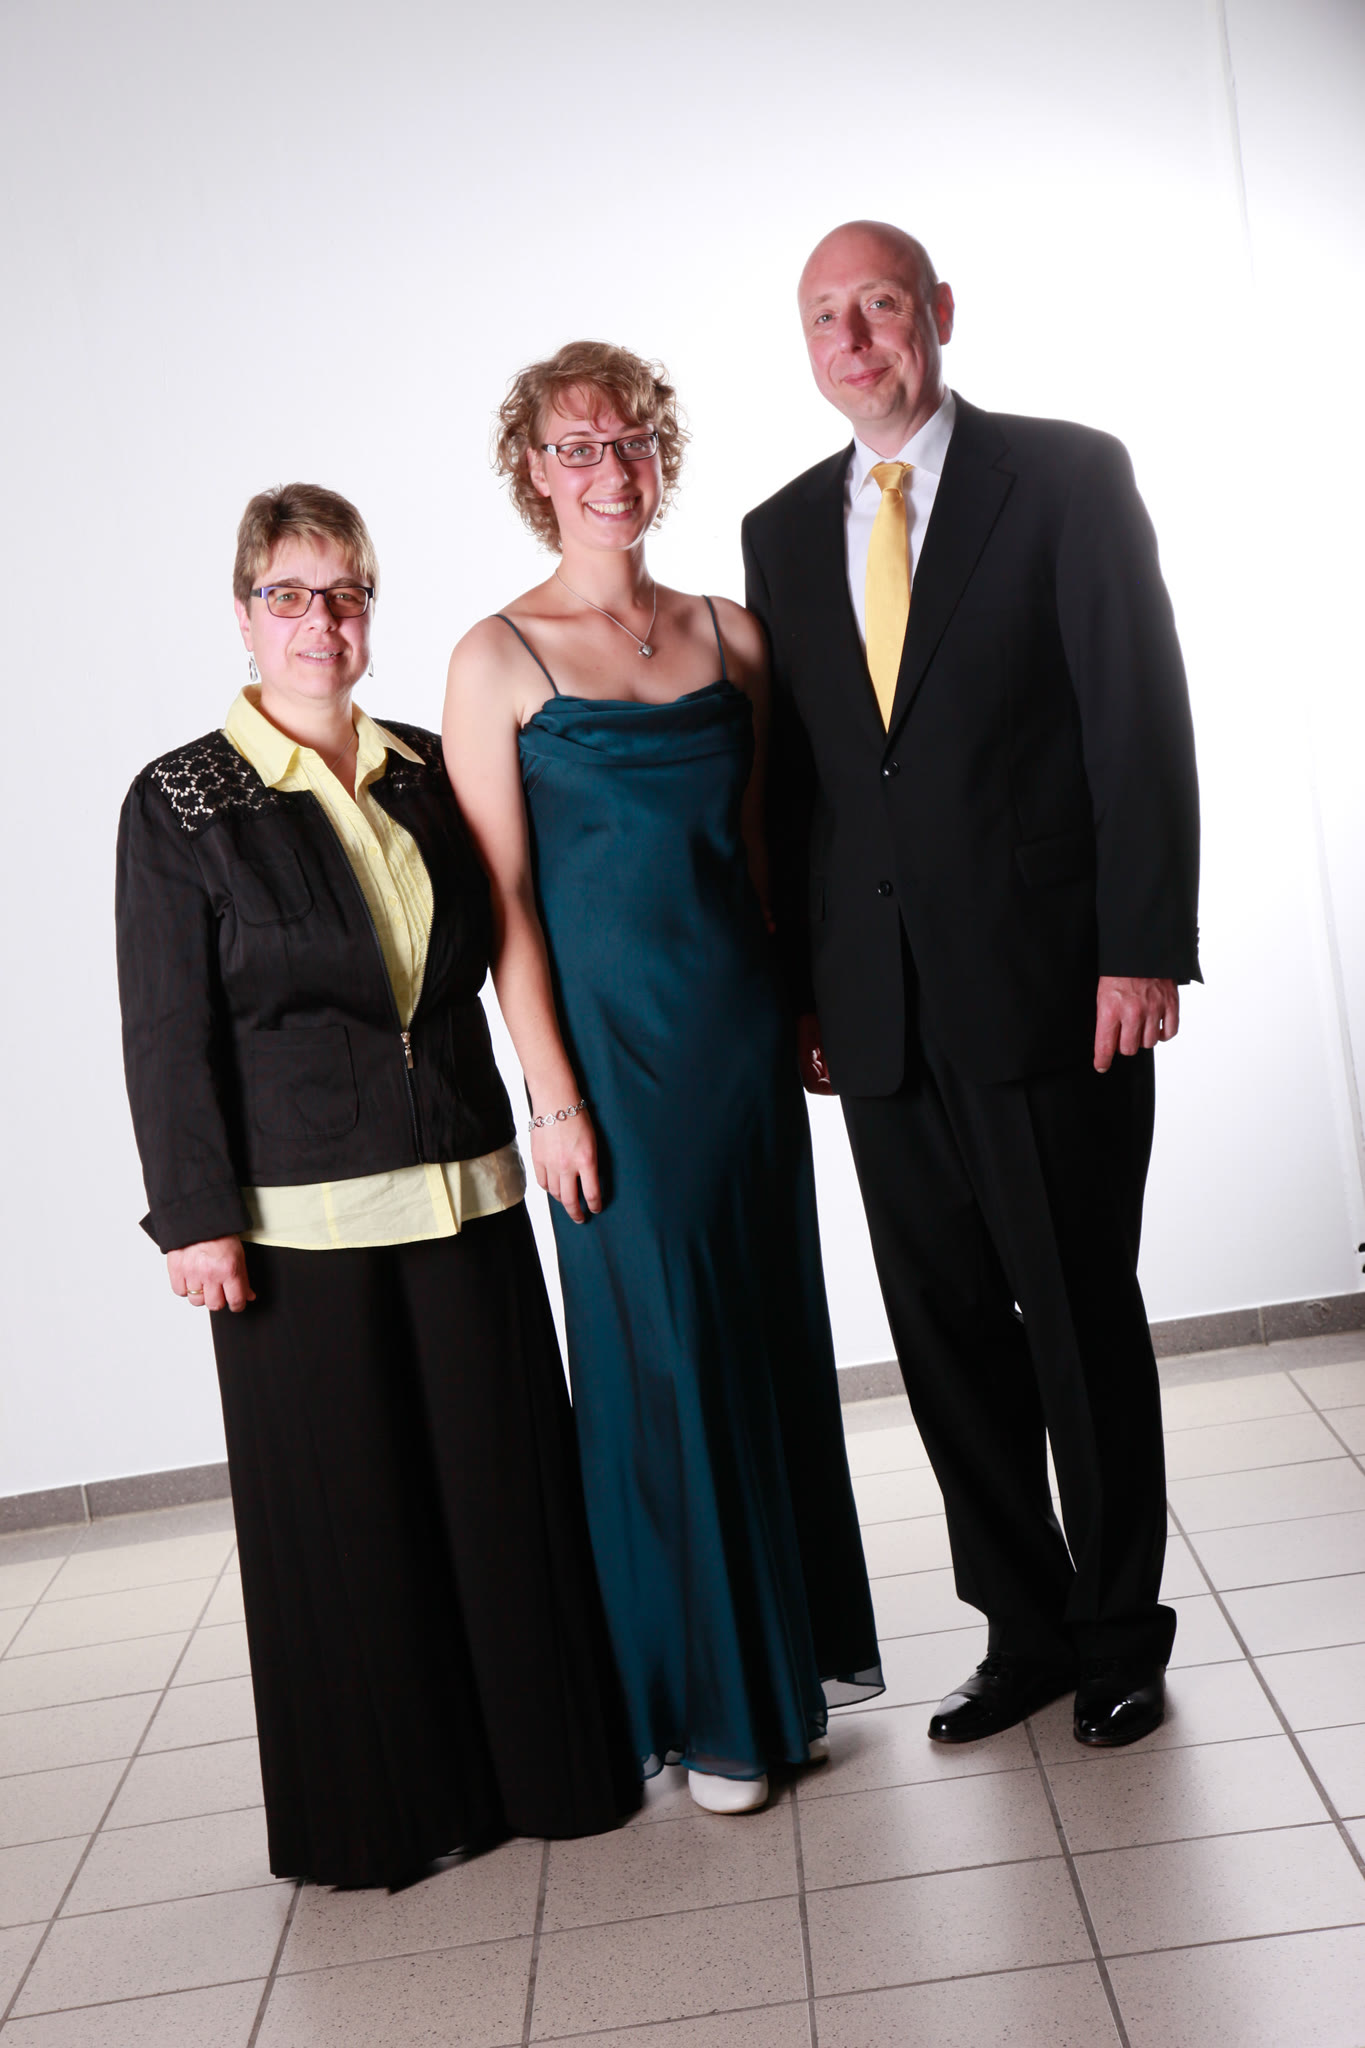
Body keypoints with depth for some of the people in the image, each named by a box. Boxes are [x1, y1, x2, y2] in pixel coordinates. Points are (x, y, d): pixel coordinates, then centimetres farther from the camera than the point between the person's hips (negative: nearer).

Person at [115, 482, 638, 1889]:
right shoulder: (180, 804, -2)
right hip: (298, 1221, -3)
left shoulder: (429, 775, 9)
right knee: (344, 1512, 6)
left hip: (464, 1194, 4)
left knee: (503, 1483, 9)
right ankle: (382, 1802, 24)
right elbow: (167, 1035, -5)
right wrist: (197, 1220, -9)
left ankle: (538, 1757, 28)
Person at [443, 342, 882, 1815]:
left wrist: (809, 1007, 8)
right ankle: (709, 1699, 20)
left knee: (774, 1331, 12)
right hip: (613, 1040, -4)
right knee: (659, 1354, 3)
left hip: (743, 1028, 5)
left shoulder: (729, 635, 9)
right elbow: (502, 900, -7)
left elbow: (762, 845, 13)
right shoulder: (498, 659, -4)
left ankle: (801, 1642, 32)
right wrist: (554, 1095, -12)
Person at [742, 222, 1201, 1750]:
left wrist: (1143, 946, -12)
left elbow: (1141, 717, -5)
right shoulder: (782, 531, 13)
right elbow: (788, 773, 12)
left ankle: (1121, 1635, 25)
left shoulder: (1067, 476, 0)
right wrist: (800, 983, 8)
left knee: (1083, 1323, 6)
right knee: (948, 1336, 10)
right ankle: (1025, 1630, 27)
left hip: (1049, 989, -4)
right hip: (878, 1011, 4)